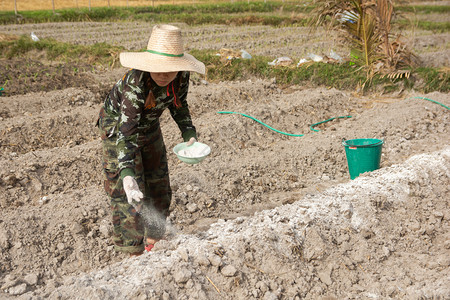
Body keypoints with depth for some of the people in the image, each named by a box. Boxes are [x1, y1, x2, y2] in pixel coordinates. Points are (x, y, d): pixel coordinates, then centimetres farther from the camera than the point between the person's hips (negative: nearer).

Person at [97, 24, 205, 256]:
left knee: (157, 185, 16)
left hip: (149, 126, 7)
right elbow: (126, 132, -42)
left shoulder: (182, 75, -22)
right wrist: (127, 174, -53)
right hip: (117, 127, -6)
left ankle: (152, 240, 36)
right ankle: (134, 252, 10)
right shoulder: (136, 82, -39)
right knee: (128, 193, -7)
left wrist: (189, 134, -11)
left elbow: (179, 104, 0)